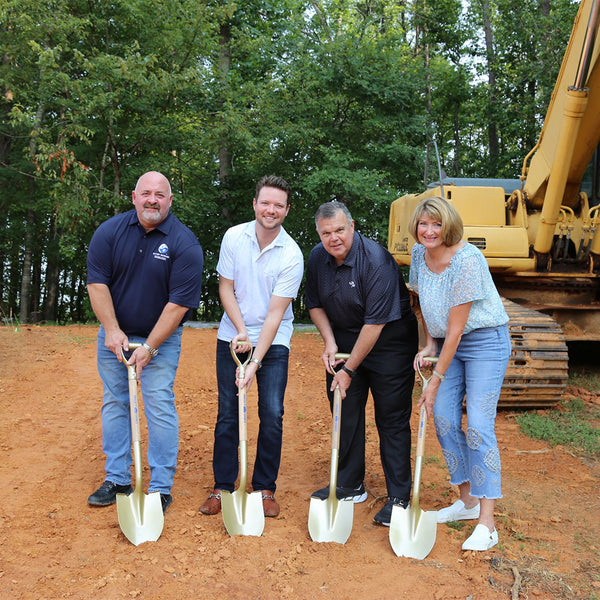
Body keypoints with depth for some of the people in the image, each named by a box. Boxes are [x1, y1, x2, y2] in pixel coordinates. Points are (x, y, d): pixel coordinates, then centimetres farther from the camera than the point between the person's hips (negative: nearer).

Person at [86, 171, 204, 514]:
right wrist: (112, 330, -14)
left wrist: (149, 347, -20)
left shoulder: (185, 244, -16)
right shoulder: (110, 231, -5)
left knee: (160, 406, -5)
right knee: (115, 404, 10)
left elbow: (180, 302, -18)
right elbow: (97, 282, -5)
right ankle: (117, 480, 24)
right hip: (115, 334, 4)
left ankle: (161, 488, 7)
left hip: (161, 337, -4)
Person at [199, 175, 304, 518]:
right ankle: (223, 487, 18)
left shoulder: (292, 255, -13)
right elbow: (226, 287, 1)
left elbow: (275, 312, -16)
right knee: (227, 415, 3)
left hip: (274, 342, -2)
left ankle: (265, 488, 14)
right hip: (233, 336, 2)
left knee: (272, 416, -4)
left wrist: (256, 361, -22)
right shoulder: (234, 237, -4)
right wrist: (241, 331, -13)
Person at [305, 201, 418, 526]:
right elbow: (315, 304, 10)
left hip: (389, 342, -6)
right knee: (345, 412, 10)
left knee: (392, 419, -2)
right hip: (344, 339, 6)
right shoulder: (318, 258, -4)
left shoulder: (375, 260, -25)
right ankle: (350, 486, 25)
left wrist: (350, 369, -19)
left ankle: (399, 497, 10)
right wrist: (330, 343, -5)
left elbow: (376, 322, -25)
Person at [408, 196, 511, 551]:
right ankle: (468, 500, 21)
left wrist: (437, 379, -20)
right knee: (444, 420, 3)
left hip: (485, 340, -7)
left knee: (479, 426, -12)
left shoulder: (466, 261, -24)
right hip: (447, 342, 7)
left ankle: (487, 524, -6)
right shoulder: (419, 254, 0)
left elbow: (456, 327, -23)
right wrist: (429, 345, 5)